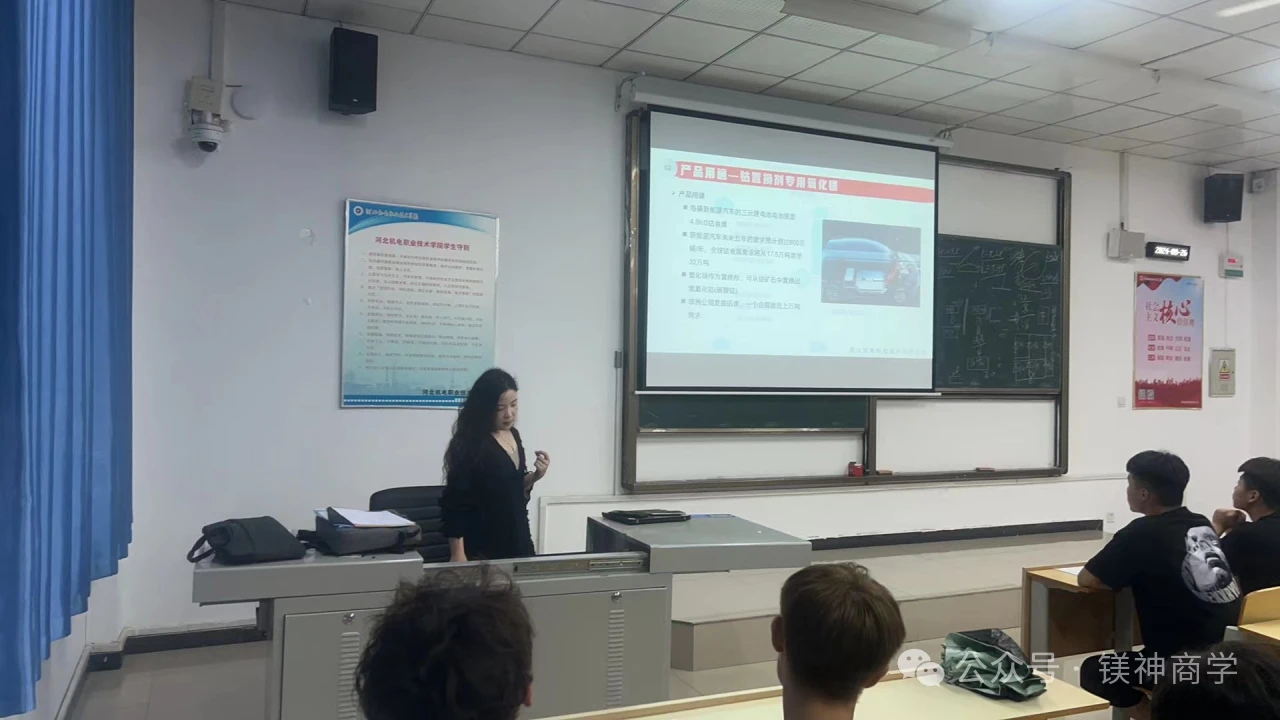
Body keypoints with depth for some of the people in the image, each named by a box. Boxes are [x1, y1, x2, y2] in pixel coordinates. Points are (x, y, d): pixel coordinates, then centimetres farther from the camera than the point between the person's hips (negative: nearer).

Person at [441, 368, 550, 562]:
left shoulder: (513, 435, 6)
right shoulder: (468, 444, -16)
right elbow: (454, 504, -16)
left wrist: (535, 476, -1)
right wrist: (457, 554, -18)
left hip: (518, 544, 7)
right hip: (482, 551, -7)